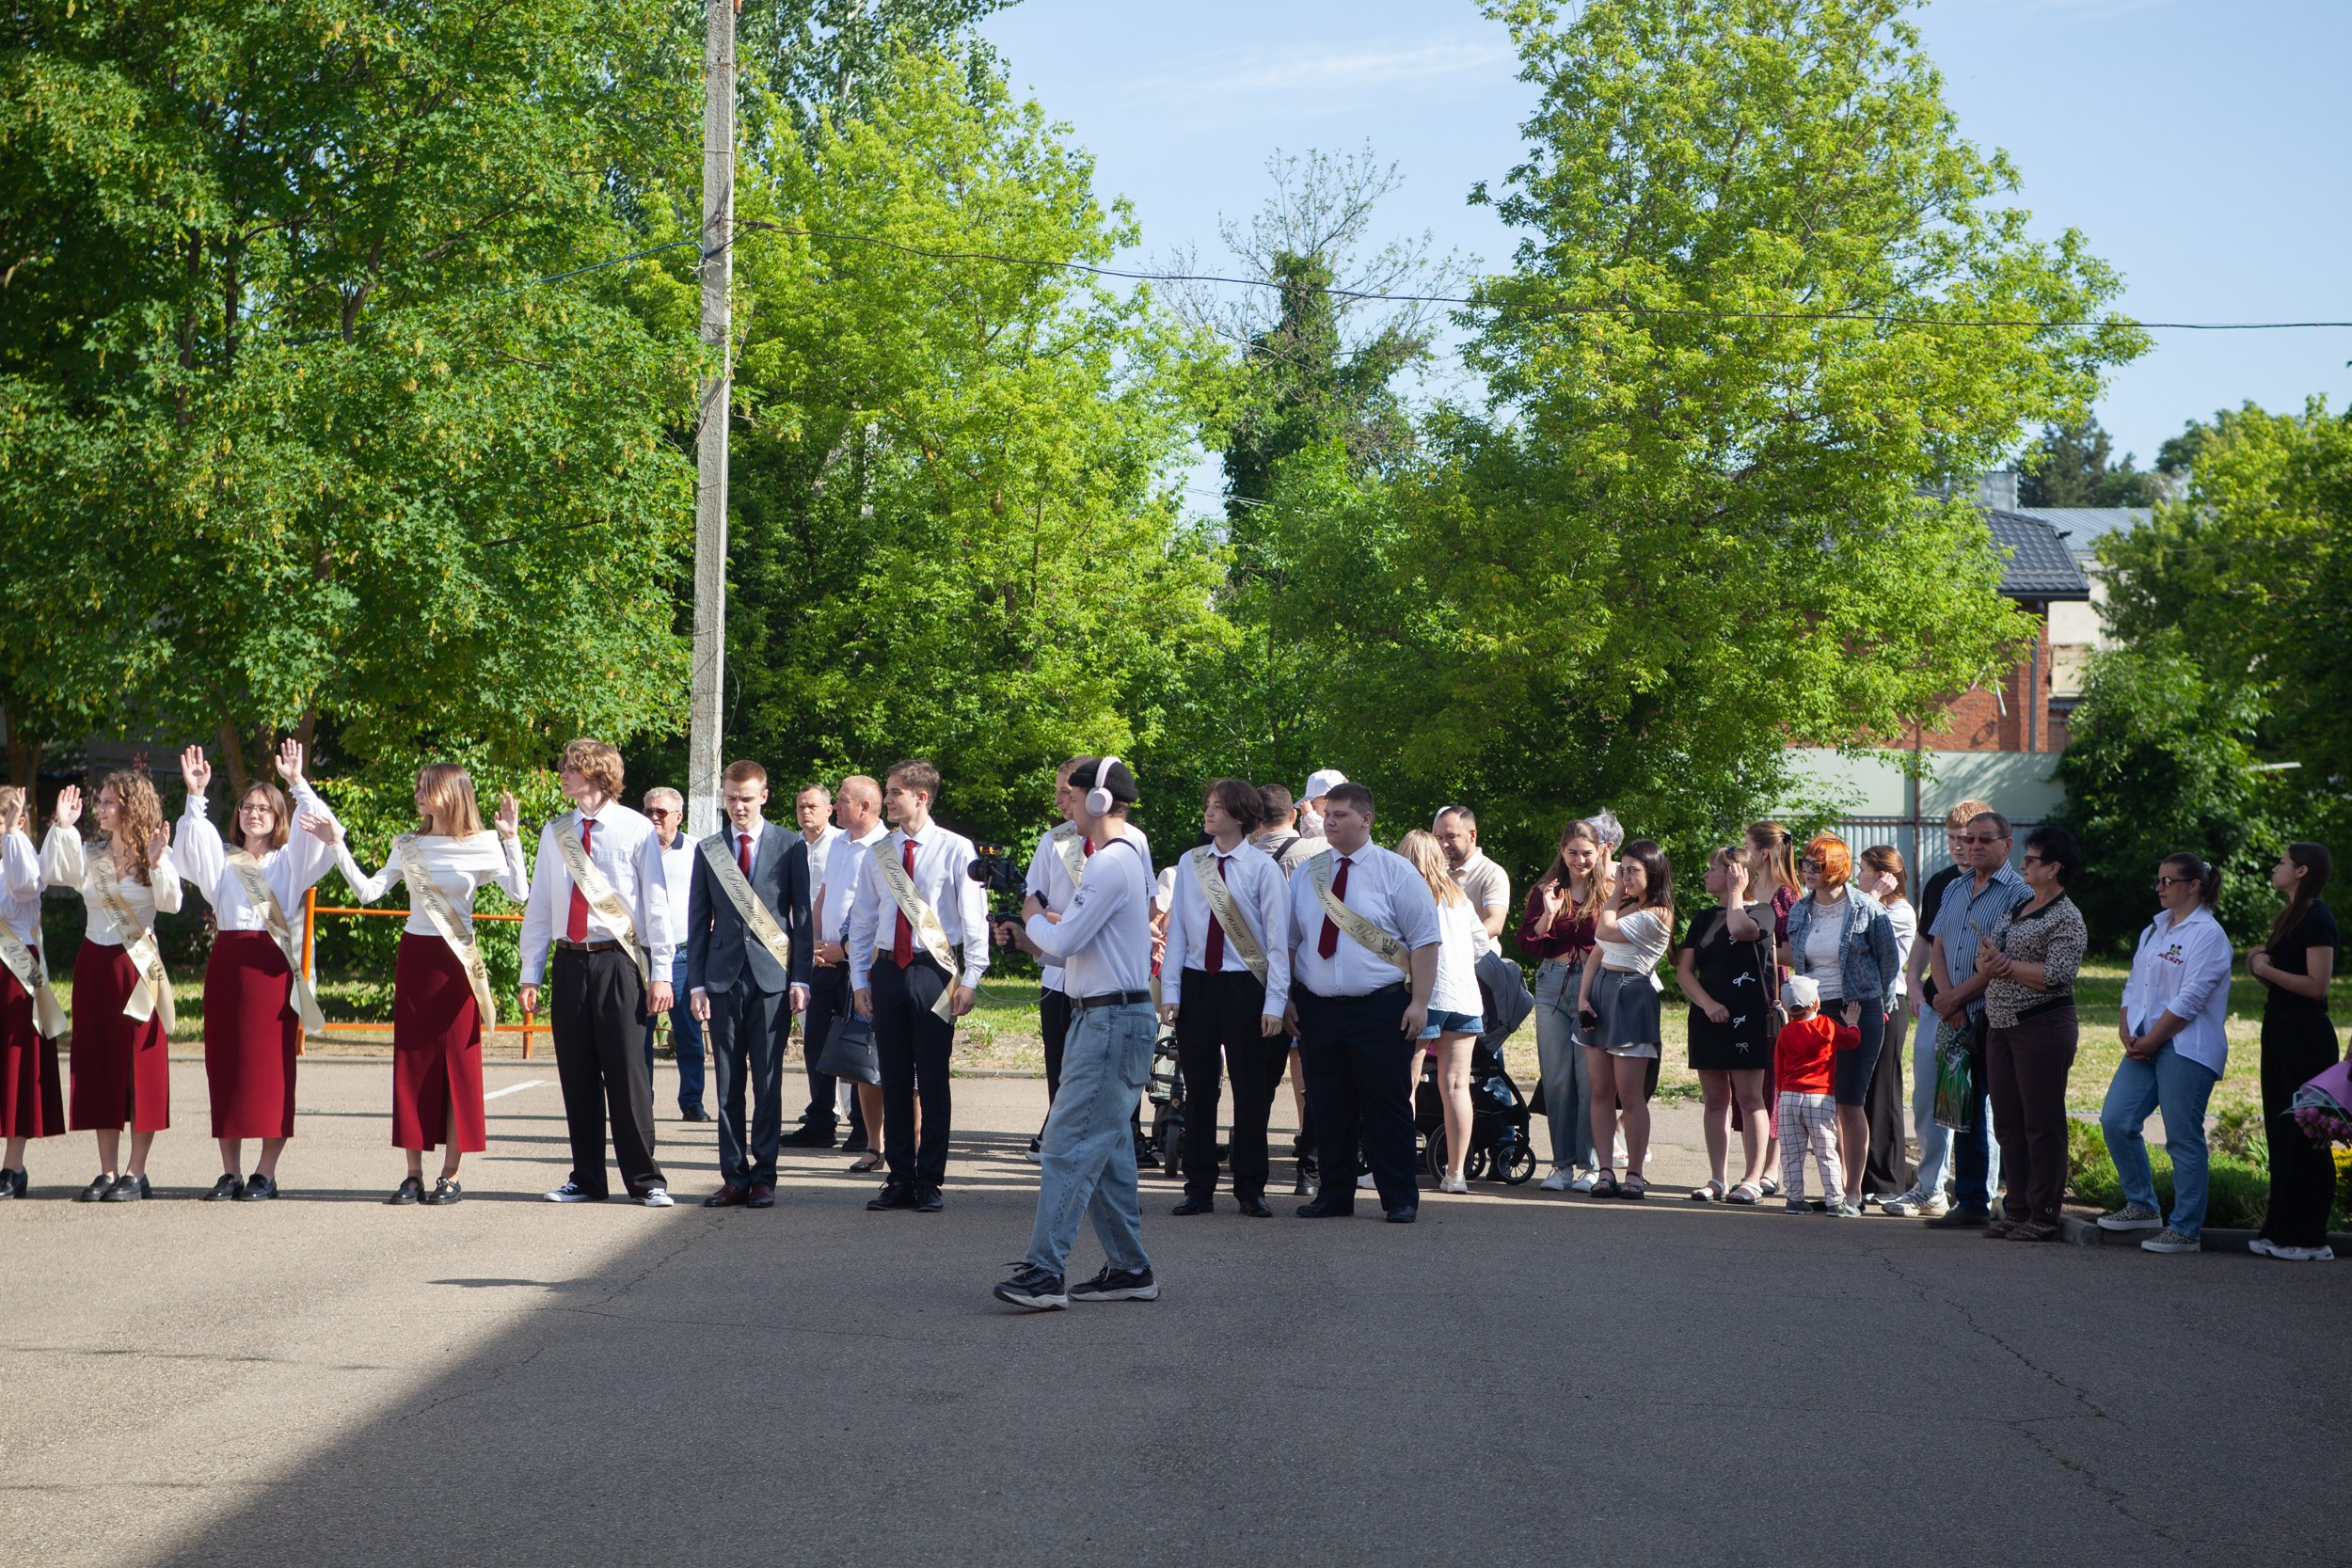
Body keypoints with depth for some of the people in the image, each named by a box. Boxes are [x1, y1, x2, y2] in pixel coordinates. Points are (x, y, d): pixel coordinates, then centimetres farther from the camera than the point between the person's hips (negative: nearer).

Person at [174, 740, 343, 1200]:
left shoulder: (290, 860, 11)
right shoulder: (222, 859, 18)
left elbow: (323, 832, -4)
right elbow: (192, 841, 1)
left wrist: (298, 784, -11)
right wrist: (195, 796, -11)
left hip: (272, 962, -3)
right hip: (226, 960, 3)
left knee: (270, 1064, -5)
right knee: (224, 1062, 1)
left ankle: (266, 1174, -1)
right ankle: (230, 1172, 6)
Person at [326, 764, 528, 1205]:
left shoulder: (481, 845, -3)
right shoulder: (408, 846, 10)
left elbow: (520, 894, -12)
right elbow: (367, 891, 5)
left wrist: (512, 839, -18)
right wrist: (338, 845, 2)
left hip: (456, 962, -4)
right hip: (413, 957, 4)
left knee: (457, 1064, -2)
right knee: (411, 1065, 3)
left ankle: (451, 1176, 3)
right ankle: (414, 1175, 8)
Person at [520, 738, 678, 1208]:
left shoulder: (636, 830, -2)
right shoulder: (555, 833, 12)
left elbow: (657, 905, -3)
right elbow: (539, 905, 14)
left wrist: (661, 974, -7)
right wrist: (530, 974, 10)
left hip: (619, 961, -5)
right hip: (570, 961, 5)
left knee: (626, 1071, -6)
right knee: (576, 1075, 7)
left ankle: (646, 1180, 2)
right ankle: (586, 1179, 15)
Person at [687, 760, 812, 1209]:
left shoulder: (790, 847, 4)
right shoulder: (708, 850, 11)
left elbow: (803, 916, 4)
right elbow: (698, 921, 11)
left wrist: (801, 979, -3)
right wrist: (698, 983, 3)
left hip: (772, 976, -2)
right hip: (723, 978, 2)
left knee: (768, 1083, -1)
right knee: (728, 1084, 2)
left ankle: (763, 1176, 4)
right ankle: (734, 1176, 7)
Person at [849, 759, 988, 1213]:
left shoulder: (956, 850, -2)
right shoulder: (877, 855, 10)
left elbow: (975, 917, -3)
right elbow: (862, 921, 14)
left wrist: (970, 979, -9)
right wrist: (859, 980, 8)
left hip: (934, 970, -4)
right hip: (888, 970, 4)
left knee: (933, 1080, -1)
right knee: (894, 1078, 7)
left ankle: (929, 1181, 6)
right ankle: (899, 1179, 13)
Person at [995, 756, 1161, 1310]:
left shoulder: (1113, 863, -15)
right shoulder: (1122, 858, 18)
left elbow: (1065, 940, -19)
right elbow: (1074, 949, 21)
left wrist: (1035, 922, 1)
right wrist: (1037, 941, 5)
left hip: (1112, 1022, -11)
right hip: (1102, 1017, 11)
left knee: (1070, 1147, -14)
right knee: (1107, 1149, 13)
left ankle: (1044, 1273, -18)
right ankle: (1129, 1269, 18)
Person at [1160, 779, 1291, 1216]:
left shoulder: (1262, 867, -5)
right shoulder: (1190, 864, 6)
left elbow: (1278, 939, -6)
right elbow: (1176, 930, 8)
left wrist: (1274, 1003, -10)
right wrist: (1170, 991, 1)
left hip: (1245, 985, -3)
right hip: (1196, 985, 3)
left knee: (1251, 1092, 3)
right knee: (1198, 1090, 6)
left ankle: (1251, 1190, 12)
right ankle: (1199, 1189, 13)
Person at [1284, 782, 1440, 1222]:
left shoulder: (1396, 872, 0)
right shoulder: (1306, 875, 12)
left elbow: (1425, 939, -3)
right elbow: (1289, 942, 15)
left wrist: (1419, 1003, -11)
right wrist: (1286, 1000, 6)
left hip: (1381, 1010, -4)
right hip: (1317, 1010, 4)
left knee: (1386, 1106, -2)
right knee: (1327, 1107, 7)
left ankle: (1400, 1199, 5)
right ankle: (1334, 1196, 16)